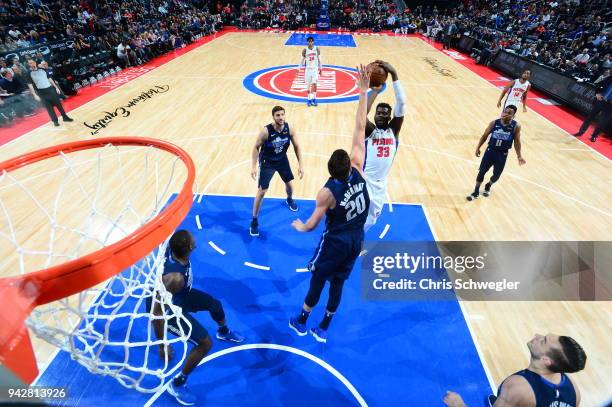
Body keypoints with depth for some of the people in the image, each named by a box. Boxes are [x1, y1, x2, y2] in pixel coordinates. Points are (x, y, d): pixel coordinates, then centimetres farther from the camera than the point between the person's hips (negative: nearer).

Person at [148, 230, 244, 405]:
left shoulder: (171, 249, -26)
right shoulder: (175, 278, -45)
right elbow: (156, 311, -37)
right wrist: (162, 345, -25)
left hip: (178, 294, 8)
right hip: (167, 308, -8)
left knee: (215, 305, 21)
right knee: (205, 343, -8)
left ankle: (223, 332, 58)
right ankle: (177, 384, 18)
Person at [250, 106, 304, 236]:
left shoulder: (289, 128, -17)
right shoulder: (266, 131, -28)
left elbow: (296, 146, -5)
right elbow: (256, 147, -16)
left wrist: (300, 165, -8)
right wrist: (254, 166, -22)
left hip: (282, 159, 4)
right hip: (267, 162, -4)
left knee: (289, 183, 19)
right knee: (261, 191, -7)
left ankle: (290, 199, 57)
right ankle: (254, 221, 7)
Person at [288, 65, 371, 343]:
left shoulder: (328, 192, -26)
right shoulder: (358, 171, -16)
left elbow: (311, 225, -18)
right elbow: (360, 129, -15)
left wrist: (298, 226, 5)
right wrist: (364, 92, -14)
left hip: (335, 242, -4)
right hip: (356, 240, 5)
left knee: (318, 281, 17)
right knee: (338, 283, 18)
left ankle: (301, 322, 40)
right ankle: (323, 329, 37)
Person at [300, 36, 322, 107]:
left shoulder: (317, 49, -4)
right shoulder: (305, 50, -6)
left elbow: (319, 59, 5)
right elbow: (302, 60, 2)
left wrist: (320, 68, 5)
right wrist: (299, 68, -5)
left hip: (315, 68, 0)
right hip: (308, 69, 0)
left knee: (314, 84, -6)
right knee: (308, 85, 4)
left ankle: (314, 99, 8)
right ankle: (309, 99, 15)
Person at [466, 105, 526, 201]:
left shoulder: (516, 126, -9)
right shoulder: (494, 123, -8)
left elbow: (517, 141, 0)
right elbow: (485, 136, 4)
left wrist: (519, 156, 0)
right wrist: (478, 148, 1)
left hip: (502, 154, 0)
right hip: (490, 151, 0)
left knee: (496, 175, 10)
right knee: (482, 171, 2)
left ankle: (488, 186, 42)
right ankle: (476, 192, 17)